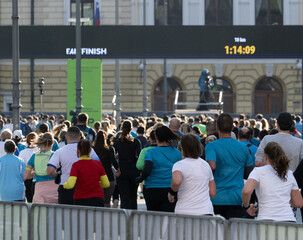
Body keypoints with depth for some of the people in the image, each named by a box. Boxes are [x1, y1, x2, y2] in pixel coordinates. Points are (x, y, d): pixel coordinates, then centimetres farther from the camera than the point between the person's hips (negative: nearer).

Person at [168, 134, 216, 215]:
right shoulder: (206, 165, 13)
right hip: (206, 211, 4)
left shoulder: (179, 165, -4)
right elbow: (212, 193, 11)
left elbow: (176, 181, -28)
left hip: (185, 211, -4)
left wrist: (172, 192, -8)